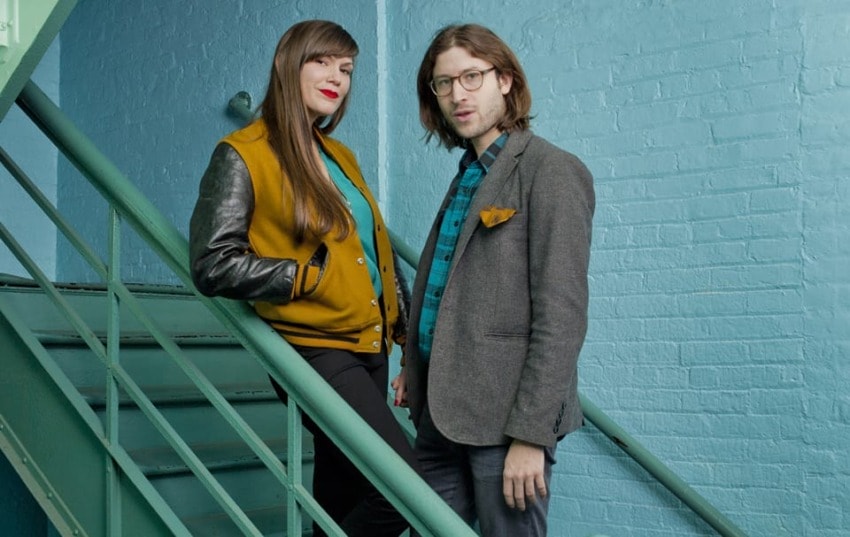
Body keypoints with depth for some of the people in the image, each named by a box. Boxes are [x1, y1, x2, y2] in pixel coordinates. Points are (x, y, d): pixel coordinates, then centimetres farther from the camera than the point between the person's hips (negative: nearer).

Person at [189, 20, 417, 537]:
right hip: (315, 350, -7)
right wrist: (313, 276, -15)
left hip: (370, 347, 8)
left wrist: (406, 325, 14)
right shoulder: (244, 154, -7)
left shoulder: (340, 156, 15)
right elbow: (213, 264, -14)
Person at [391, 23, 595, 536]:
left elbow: (562, 315, -15)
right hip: (442, 409, 8)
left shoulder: (550, 171, -9)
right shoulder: (468, 175, 15)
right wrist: (416, 368, 10)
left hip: (503, 416, -8)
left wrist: (530, 433, -18)